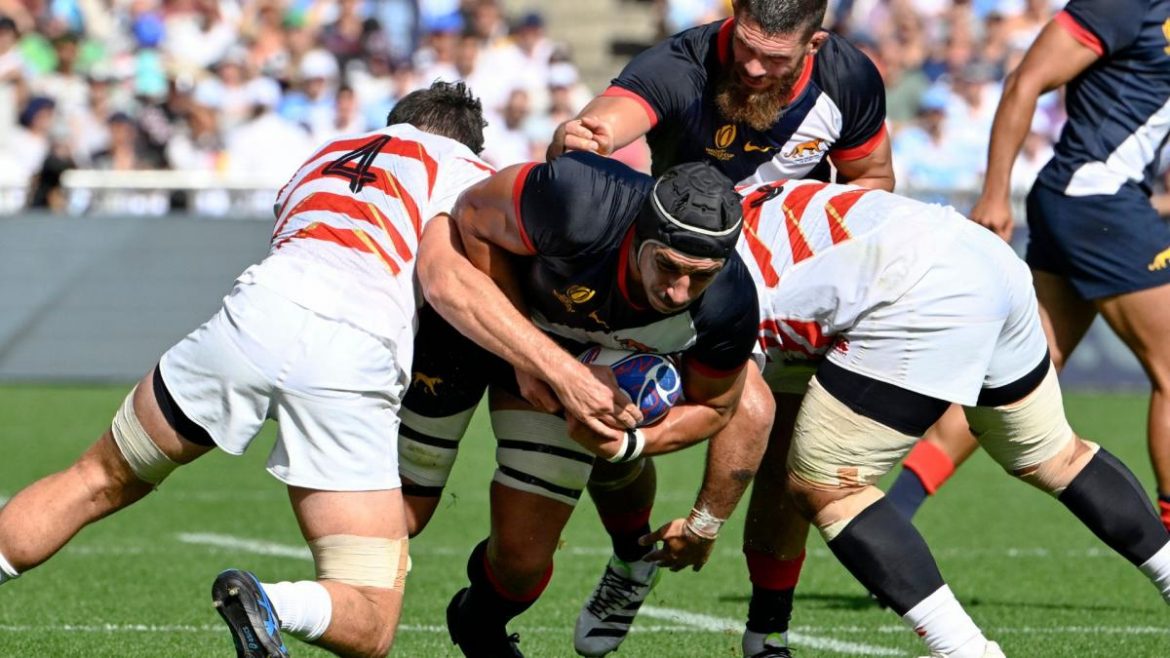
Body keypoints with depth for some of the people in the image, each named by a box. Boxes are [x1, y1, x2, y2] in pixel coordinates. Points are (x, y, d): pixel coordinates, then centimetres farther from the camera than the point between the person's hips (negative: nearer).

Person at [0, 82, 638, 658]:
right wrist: (560, 370, -7)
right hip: (354, 366, -3)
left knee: (99, 481, 25)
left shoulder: (323, 157, 34)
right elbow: (445, 276, -2)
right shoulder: (466, 174, 18)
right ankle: (275, 606, -27)